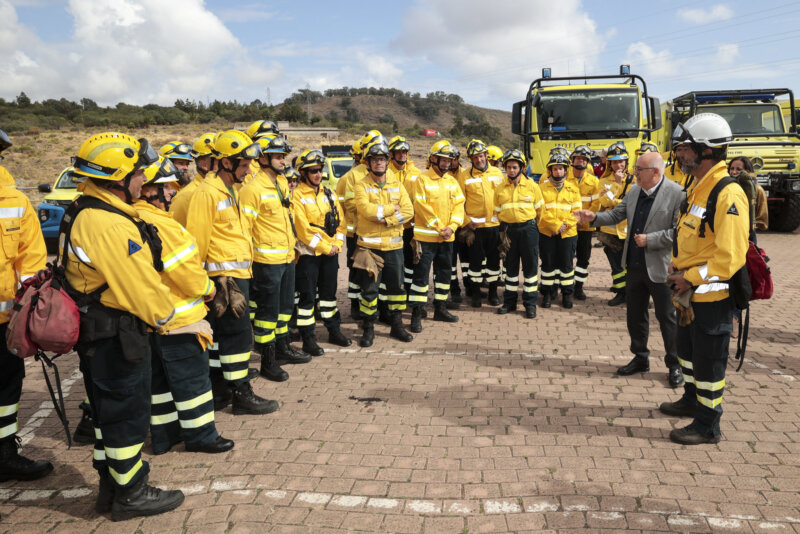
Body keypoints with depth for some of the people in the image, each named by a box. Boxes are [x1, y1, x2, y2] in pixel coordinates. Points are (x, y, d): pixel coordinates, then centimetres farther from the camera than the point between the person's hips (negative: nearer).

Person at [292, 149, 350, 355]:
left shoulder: (328, 194, 11)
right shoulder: (297, 195, -9)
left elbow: (340, 221, 10)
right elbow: (302, 228, -16)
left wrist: (337, 244, -4)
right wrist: (325, 247, -15)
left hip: (330, 253, 6)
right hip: (308, 253, -6)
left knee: (329, 292, 16)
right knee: (307, 297, -1)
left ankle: (334, 331, 28)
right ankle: (308, 339, 6)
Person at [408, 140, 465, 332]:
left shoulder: (452, 181, 11)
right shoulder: (422, 180, -8)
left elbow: (459, 205, 7)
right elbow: (422, 208, -15)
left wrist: (451, 227, -8)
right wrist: (440, 228, -16)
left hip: (447, 238, 7)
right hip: (426, 236, -6)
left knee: (444, 273, 15)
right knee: (421, 275, -5)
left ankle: (440, 309, 29)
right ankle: (416, 314, 0)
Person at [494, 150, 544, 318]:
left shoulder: (532, 186, -1)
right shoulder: (500, 189, 4)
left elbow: (539, 209, 7)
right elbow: (497, 211, 13)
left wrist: (531, 225, 8)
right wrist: (503, 228, 8)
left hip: (528, 229, -2)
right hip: (508, 230, 2)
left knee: (530, 266, 0)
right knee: (510, 266, 10)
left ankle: (530, 304, 7)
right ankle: (509, 302, 19)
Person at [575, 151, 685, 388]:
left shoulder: (677, 194, -15)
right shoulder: (634, 191, 7)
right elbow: (617, 214, 13)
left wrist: (650, 240, -21)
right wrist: (594, 217, -4)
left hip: (660, 268, -7)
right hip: (634, 266, 7)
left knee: (667, 317, 5)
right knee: (635, 315, 16)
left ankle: (674, 364, 21)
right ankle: (640, 359, 32)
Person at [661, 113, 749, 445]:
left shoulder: (728, 195, -23)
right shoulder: (697, 190, 9)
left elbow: (731, 257, -26)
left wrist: (692, 278, -20)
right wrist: (677, 267, 4)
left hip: (712, 296, -10)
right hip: (690, 292, 10)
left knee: (708, 361, 3)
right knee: (687, 349, 24)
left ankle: (707, 426, 17)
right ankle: (692, 401, 43)